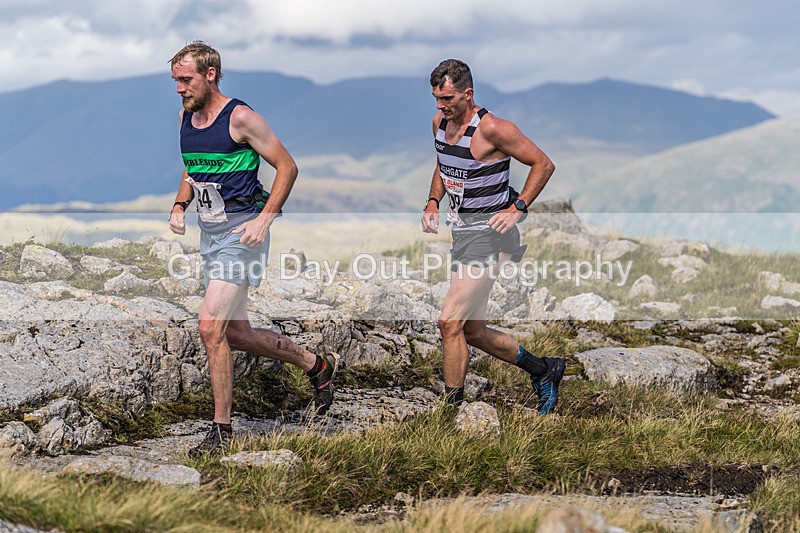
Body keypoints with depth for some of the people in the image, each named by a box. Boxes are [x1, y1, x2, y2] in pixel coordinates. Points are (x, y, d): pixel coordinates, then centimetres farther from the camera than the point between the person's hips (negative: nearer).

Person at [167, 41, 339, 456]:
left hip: (241, 231, -8)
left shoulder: (240, 118, -13)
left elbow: (287, 166, -10)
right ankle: (317, 365, 31)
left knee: (210, 325, -16)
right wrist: (178, 207, 6)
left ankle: (222, 429, -5)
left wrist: (265, 218, -19)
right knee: (235, 333, 11)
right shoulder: (186, 117, 9)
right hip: (209, 232, 9)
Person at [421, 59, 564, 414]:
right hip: (462, 230, 9)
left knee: (450, 321, -16)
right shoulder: (440, 122, 6)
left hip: (488, 232, -9)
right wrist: (433, 202, 9)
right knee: (473, 332, 13)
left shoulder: (492, 129, -17)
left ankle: (452, 407, -6)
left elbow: (544, 164, -10)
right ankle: (545, 370, 31)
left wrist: (517, 209, -16)